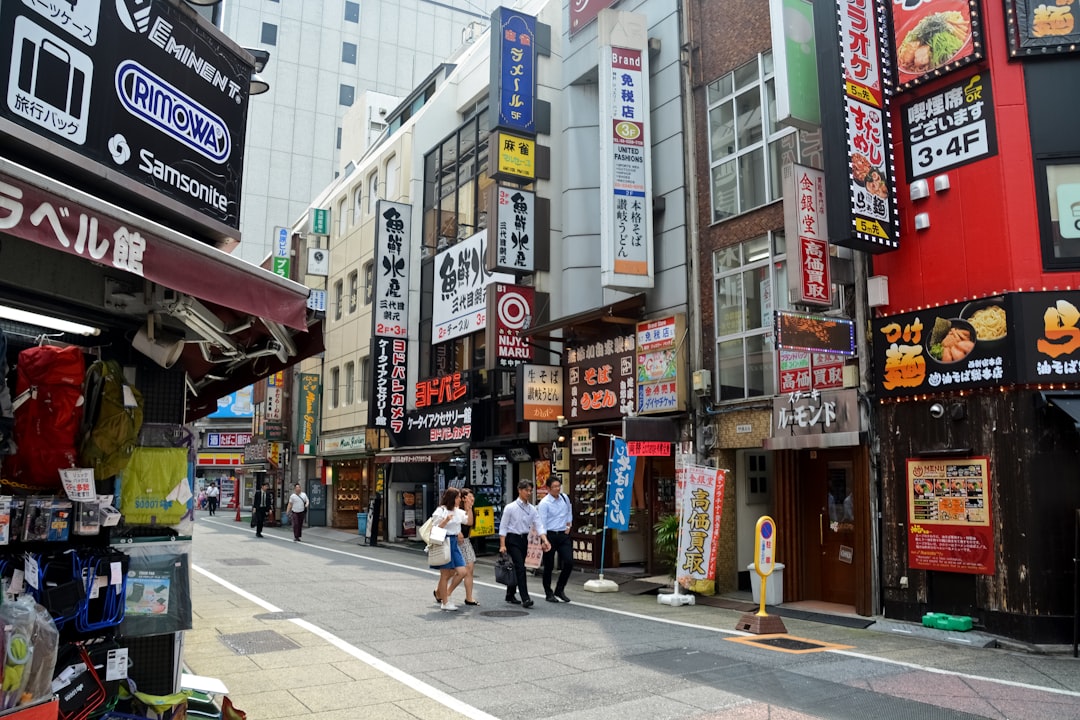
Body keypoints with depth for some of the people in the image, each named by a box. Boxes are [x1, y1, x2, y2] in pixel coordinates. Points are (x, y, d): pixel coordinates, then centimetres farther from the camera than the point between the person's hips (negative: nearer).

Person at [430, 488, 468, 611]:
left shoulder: (458, 511, 12)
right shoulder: (441, 511, -9)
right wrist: (446, 520, -24)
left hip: (454, 543, 7)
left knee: (462, 572, 3)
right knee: (445, 574, 1)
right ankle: (445, 602, 11)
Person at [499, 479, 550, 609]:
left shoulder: (532, 509, 4)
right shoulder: (510, 508, -9)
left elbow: (539, 525, -2)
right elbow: (503, 527, -7)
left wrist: (545, 540, -17)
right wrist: (502, 545, -13)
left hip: (524, 539, 5)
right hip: (513, 539, -5)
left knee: (516, 568, 14)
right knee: (520, 568, -13)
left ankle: (510, 595, 28)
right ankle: (525, 598, -14)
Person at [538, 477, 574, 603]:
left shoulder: (565, 498, 4)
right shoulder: (544, 503, -13)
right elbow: (542, 523, -15)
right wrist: (544, 541, -20)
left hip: (564, 535, 5)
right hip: (550, 535, -5)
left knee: (569, 563, -3)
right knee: (549, 566, 5)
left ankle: (560, 590, 15)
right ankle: (548, 594, 21)